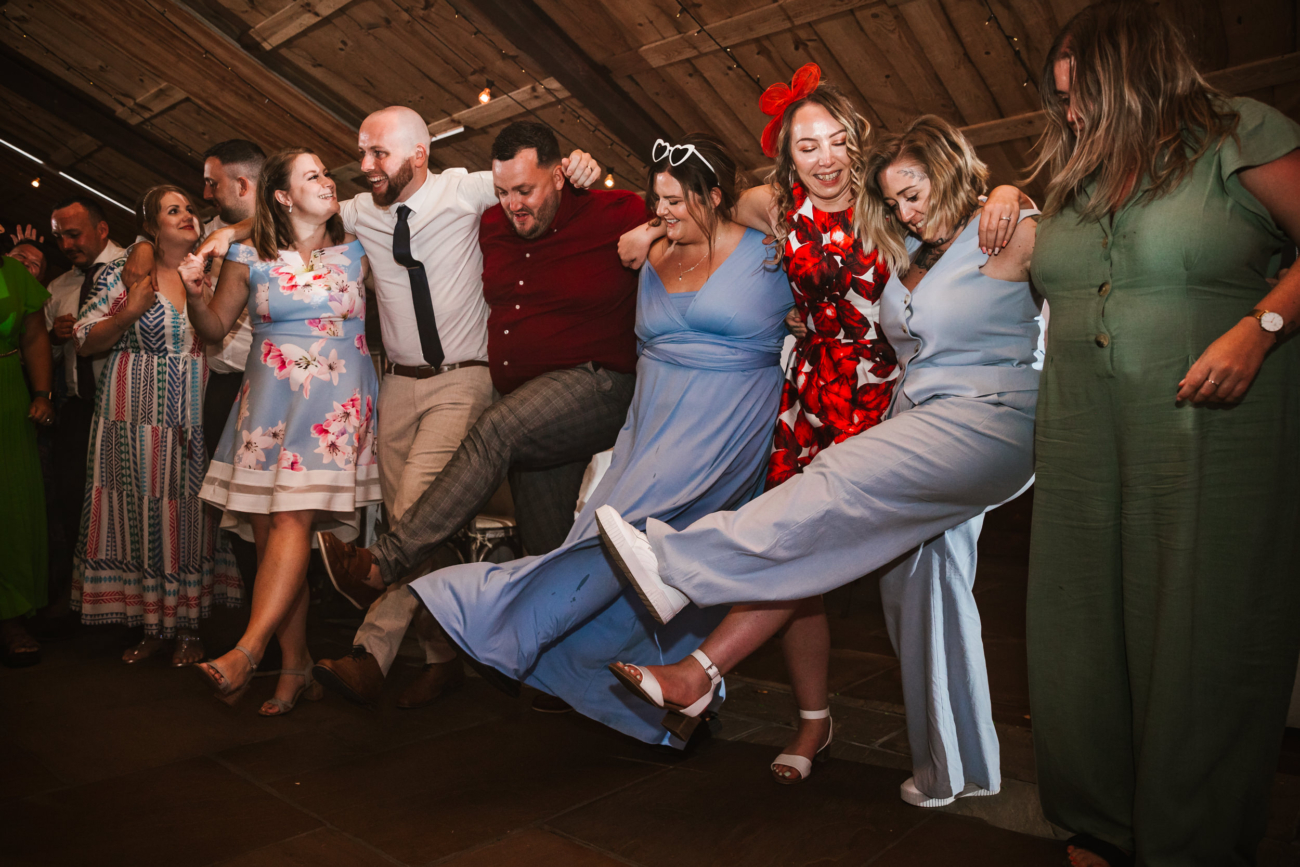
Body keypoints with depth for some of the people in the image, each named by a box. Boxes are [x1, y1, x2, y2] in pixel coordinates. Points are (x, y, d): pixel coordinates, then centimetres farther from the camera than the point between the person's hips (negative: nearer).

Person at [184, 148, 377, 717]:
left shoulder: (356, 251, 10)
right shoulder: (249, 257, 9)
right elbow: (215, 329, 15)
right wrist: (195, 294, -4)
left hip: (337, 398, -1)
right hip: (270, 399, 2)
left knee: (293, 519, -17)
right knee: (268, 530, -3)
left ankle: (248, 650, -18)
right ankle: (297, 667, 4)